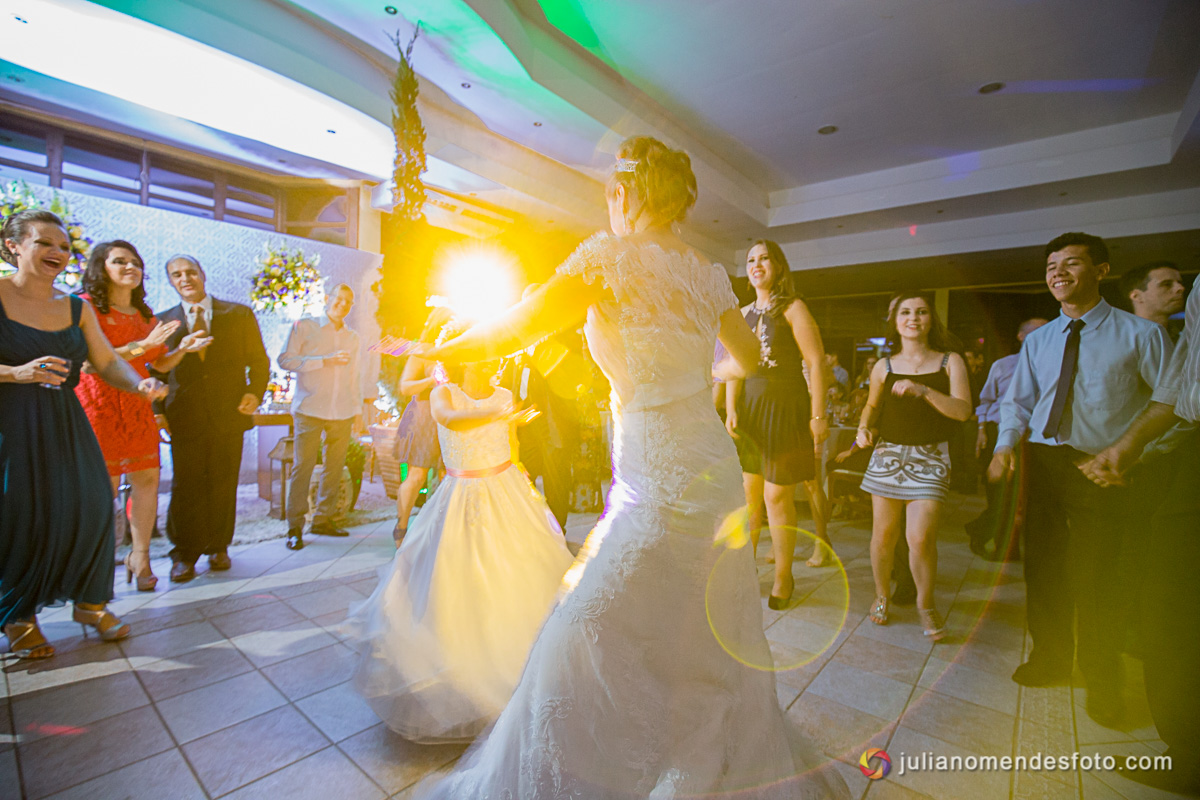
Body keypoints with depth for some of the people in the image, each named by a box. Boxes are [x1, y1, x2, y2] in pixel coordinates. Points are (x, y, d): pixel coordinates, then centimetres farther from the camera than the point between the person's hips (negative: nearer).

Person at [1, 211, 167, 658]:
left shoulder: (77, 308, 9)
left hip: (65, 425, 4)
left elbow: (107, 361, 5)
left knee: (88, 507, 2)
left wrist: (140, 384, -12)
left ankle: (90, 603, 19)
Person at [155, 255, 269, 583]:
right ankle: (185, 555, 18)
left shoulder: (239, 315, 7)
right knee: (186, 487, 3)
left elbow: (259, 359, 7)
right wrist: (158, 409, -1)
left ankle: (218, 548, 23)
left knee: (223, 485, 8)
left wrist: (255, 392, -9)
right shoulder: (163, 321, 9)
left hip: (229, 415, 0)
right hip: (184, 417, 1)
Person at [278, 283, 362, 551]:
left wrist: (358, 409, 17)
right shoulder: (304, 326, 5)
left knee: (335, 467, 4)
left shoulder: (352, 337, 18)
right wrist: (325, 360, -12)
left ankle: (323, 519, 16)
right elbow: (285, 359, -5)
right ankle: (295, 527, 5)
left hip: (343, 413, 4)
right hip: (310, 409, -4)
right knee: (302, 467, -4)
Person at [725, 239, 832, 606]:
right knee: (747, 492, 9)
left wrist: (818, 415, -14)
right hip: (749, 407, 5)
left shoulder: (793, 308, -3)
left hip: (785, 407, -5)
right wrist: (730, 409, -2)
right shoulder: (744, 313, 13)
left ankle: (783, 577, 17)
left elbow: (816, 362, -8)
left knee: (777, 495, -1)